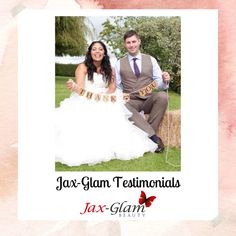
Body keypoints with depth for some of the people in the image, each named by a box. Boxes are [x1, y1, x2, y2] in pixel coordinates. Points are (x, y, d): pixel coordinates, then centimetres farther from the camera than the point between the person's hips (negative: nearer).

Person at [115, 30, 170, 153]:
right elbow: (116, 87, 11)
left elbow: (159, 85, 6)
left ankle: (147, 134, -22)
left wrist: (165, 81, -17)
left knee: (162, 96, -32)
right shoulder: (119, 64, 10)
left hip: (149, 100, 1)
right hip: (131, 102, -1)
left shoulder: (151, 60, 10)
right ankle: (153, 136, -32)